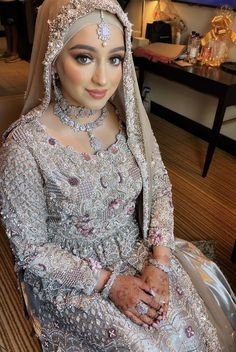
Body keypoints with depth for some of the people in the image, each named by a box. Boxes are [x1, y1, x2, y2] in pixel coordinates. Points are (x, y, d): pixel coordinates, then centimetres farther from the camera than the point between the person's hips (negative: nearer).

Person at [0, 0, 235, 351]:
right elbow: (30, 249, -14)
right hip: (71, 276, -3)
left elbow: (159, 188, -1)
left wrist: (158, 262, -11)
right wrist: (109, 283, -16)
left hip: (142, 251, 4)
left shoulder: (129, 116, -10)